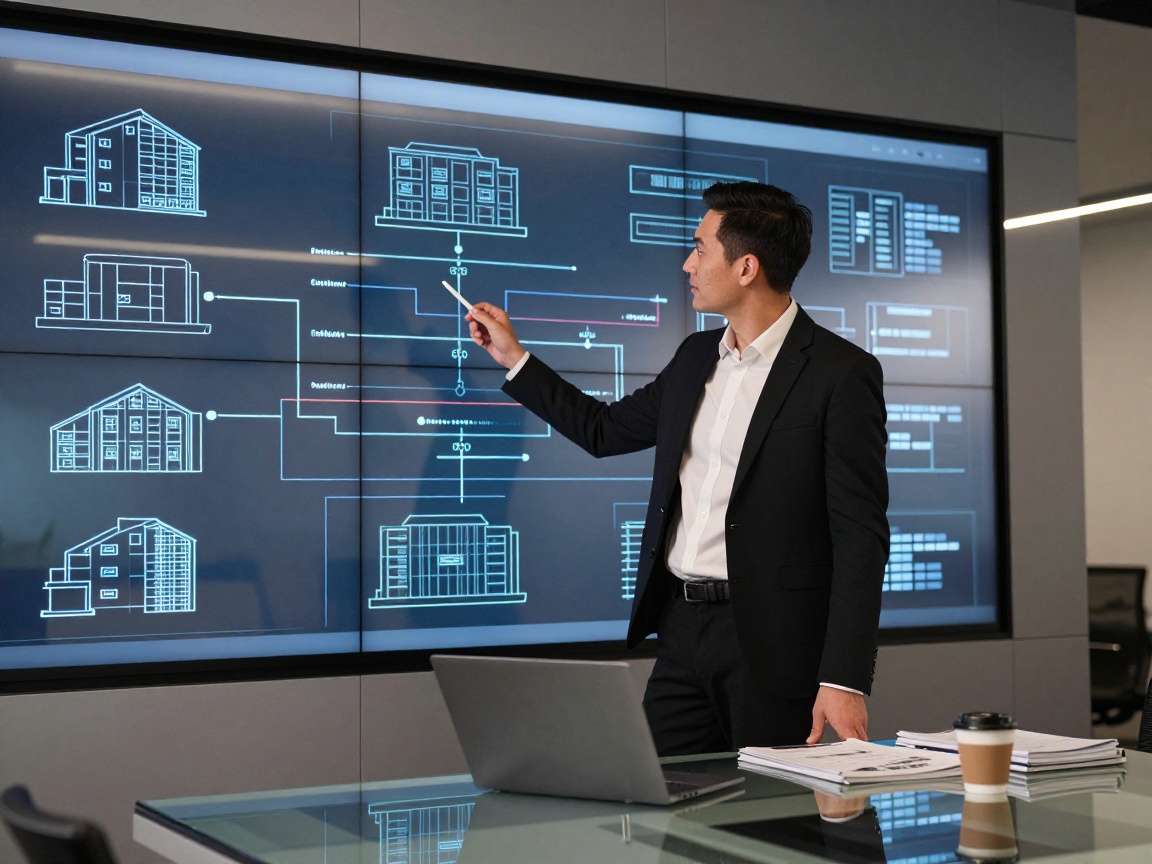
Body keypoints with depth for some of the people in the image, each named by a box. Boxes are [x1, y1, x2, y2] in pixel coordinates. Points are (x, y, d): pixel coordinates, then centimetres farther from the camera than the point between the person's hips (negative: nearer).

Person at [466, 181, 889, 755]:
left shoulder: (841, 372, -11)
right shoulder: (696, 357, 12)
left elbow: (860, 535, -13)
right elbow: (605, 430, 26)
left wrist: (844, 680, -19)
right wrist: (513, 358, 25)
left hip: (773, 643, -6)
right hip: (680, 629, 6)